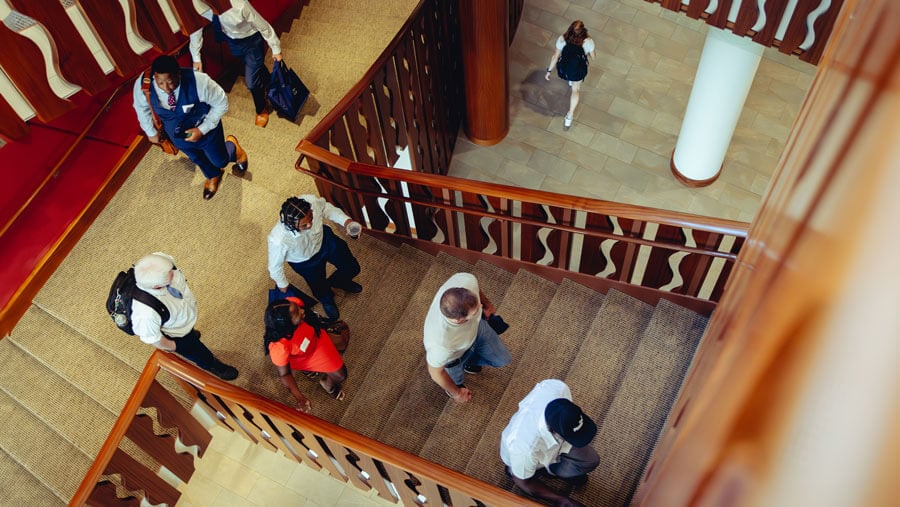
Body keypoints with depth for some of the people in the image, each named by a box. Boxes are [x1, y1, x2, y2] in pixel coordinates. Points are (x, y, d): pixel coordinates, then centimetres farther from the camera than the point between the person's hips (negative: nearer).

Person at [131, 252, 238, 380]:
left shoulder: (161, 259, -36)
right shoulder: (147, 312, -49)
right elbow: (151, 338, -27)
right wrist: (171, 347, -7)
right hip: (176, 335, -4)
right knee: (202, 355, 26)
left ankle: (190, 332, 74)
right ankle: (212, 366, 59)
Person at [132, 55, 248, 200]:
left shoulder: (199, 82, -40)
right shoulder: (142, 85, -30)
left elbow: (221, 103, -22)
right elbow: (141, 108, -5)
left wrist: (202, 129, -25)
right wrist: (151, 132, 8)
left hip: (205, 129, -3)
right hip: (177, 135, 3)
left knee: (220, 160, 20)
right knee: (196, 158, 30)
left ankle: (232, 146, 57)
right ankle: (213, 176, 65)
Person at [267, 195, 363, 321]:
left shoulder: (311, 202, -40)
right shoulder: (278, 240, -45)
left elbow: (326, 208, -12)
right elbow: (275, 266, -22)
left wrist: (345, 220, -26)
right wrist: (283, 287, -4)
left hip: (324, 239, 3)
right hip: (305, 261, -3)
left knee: (352, 268, 15)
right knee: (322, 293, 15)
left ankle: (336, 282, 52)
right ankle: (327, 301, 56)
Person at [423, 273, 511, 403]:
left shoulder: (467, 280, -42)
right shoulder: (441, 343, -49)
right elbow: (435, 372, -25)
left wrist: (487, 303, 6)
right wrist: (456, 393, -6)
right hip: (453, 355, -3)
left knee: (503, 359, 22)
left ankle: (468, 361, 49)